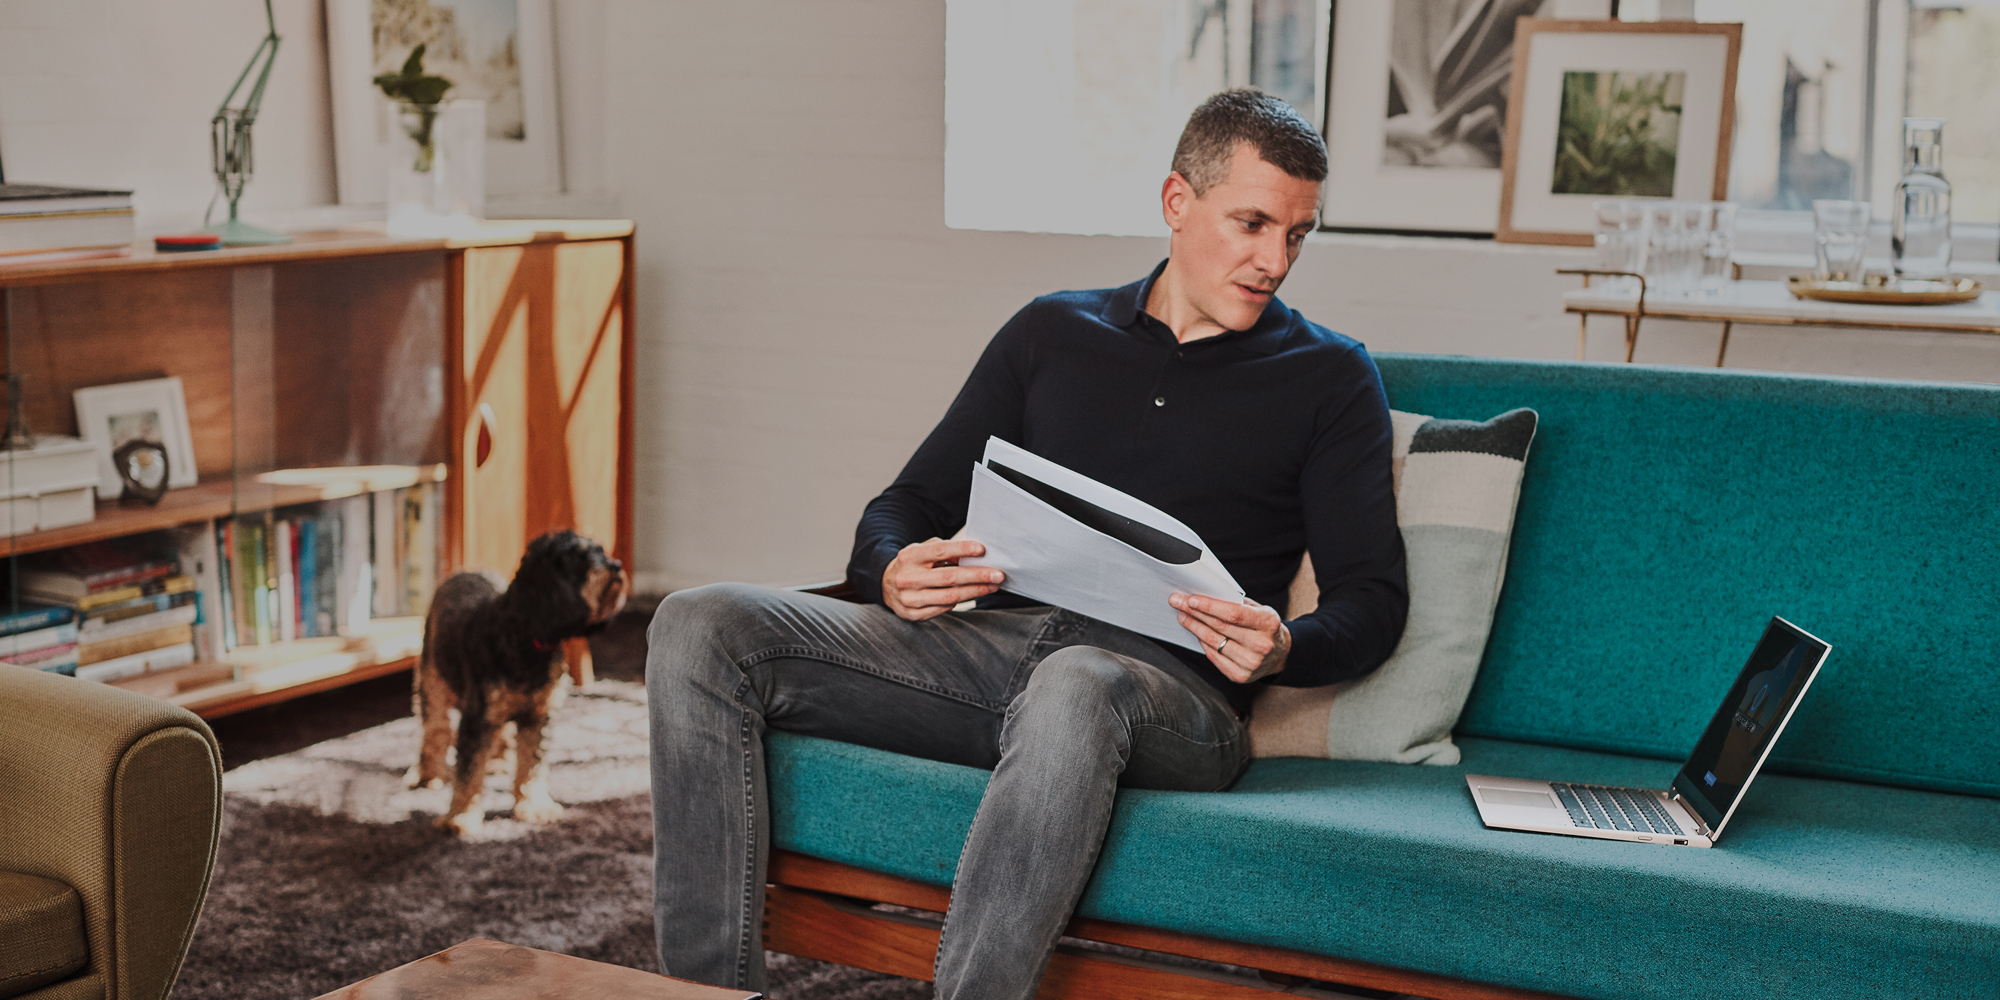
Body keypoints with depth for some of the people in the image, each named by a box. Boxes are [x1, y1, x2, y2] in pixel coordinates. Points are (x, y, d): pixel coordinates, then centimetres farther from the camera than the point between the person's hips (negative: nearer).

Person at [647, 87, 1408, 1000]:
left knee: (1075, 688, -42)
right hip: (996, 644, 4)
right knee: (699, 627, -15)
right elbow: (907, 506, 19)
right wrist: (895, 572, -6)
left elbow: (1373, 599, 6)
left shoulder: (1330, 378, 13)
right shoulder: (1053, 332, 20)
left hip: (1170, 691, -4)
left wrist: (1285, 648, -17)